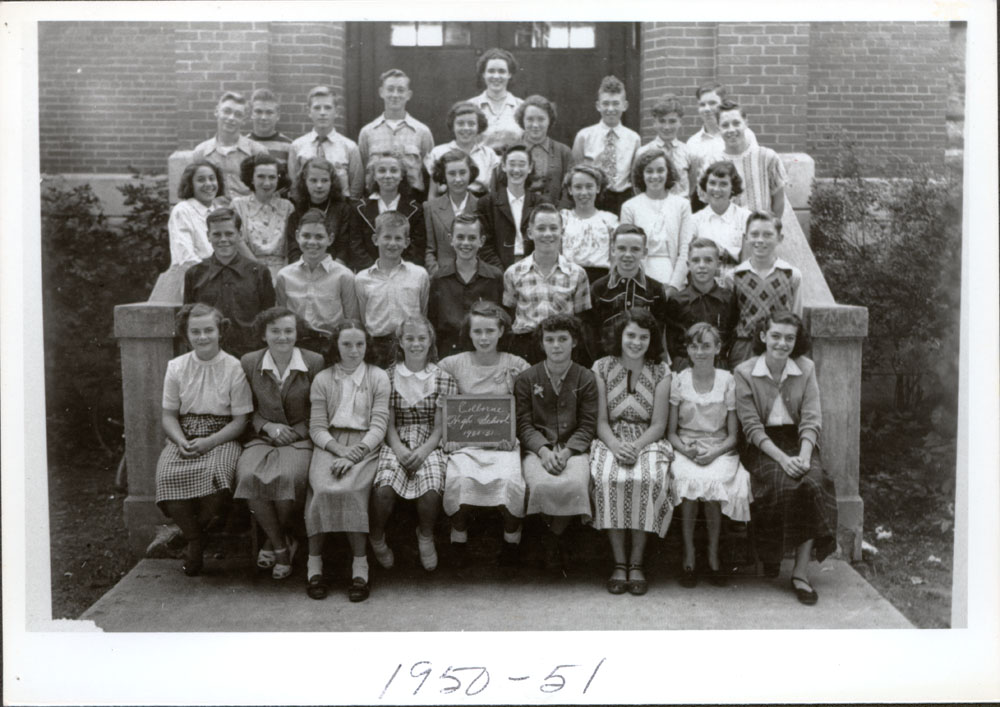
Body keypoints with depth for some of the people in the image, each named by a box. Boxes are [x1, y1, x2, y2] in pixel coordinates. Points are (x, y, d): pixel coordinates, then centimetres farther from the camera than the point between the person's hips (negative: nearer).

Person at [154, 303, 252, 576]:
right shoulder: (176, 367, 9)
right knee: (168, 474, -29)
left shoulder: (234, 368, -1)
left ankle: (201, 531, -6)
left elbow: (240, 420, -2)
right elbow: (169, 415, 9)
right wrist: (182, 442, -12)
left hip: (222, 438, -3)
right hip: (183, 438, 3)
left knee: (214, 472, -35)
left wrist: (209, 442, -16)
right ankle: (194, 539, -7)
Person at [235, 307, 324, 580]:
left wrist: (297, 432, -11)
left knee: (288, 476, -34)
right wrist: (267, 426, -6)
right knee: (248, 475, -30)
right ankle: (281, 545, -11)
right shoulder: (249, 363, 6)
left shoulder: (314, 363, 1)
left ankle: (274, 540, -4)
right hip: (262, 438, 2)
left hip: (300, 438, -2)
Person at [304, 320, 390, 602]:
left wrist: (354, 453, -15)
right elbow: (317, 428, 6)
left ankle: (360, 564, -25)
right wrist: (339, 450, -14)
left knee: (350, 488, -31)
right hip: (330, 445, 1)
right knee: (323, 487, -29)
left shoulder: (378, 377, 10)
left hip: (365, 446, -1)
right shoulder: (322, 379, 12)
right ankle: (314, 563, -20)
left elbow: (379, 426, 0)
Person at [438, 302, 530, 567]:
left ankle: (512, 536, -2)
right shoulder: (453, 364, 6)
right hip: (465, 442, 0)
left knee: (509, 479, -30)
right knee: (459, 478, -30)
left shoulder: (516, 365, 5)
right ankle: (459, 537, -5)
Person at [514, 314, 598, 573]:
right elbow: (523, 424, 1)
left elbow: (587, 425, 1)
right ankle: (556, 540, -1)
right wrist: (543, 450, -16)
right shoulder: (526, 379, 6)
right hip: (537, 448, 0)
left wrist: (566, 452, -16)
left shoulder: (586, 379, 6)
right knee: (542, 485, -33)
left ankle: (554, 536, -2)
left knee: (575, 485, -32)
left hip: (573, 448, 1)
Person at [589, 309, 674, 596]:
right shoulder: (602, 368, 5)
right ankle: (619, 563, -22)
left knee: (648, 480, -32)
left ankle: (636, 563, -20)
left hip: (648, 441, 0)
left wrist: (636, 446, -17)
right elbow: (601, 421, 2)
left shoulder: (660, 372, 5)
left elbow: (659, 424, 1)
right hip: (610, 440, 0)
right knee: (608, 479, -32)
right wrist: (616, 446, -18)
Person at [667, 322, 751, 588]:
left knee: (713, 480, -32)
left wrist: (714, 453, -16)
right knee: (689, 479, -32)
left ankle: (713, 556, -15)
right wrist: (687, 450, -15)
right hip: (685, 449, 0)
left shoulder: (728, 381, 2)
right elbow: (671, 431, 4)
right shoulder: (679, 381, 3)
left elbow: (733, 434, 3)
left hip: (720, 450, 0)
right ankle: (688, 556, -20)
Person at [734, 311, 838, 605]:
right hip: (762, 446, -2)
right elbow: (751, 425, -8)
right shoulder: (744, 372, -2)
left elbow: (812, 418, 0)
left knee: (814, 482, -28)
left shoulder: (806, 369, 6)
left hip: (798, 441, 2)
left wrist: (803, 456, -18)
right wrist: (782, 458, -20)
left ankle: (801, 572, -21)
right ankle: (770, 555, -6)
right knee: (781, 484, -32)